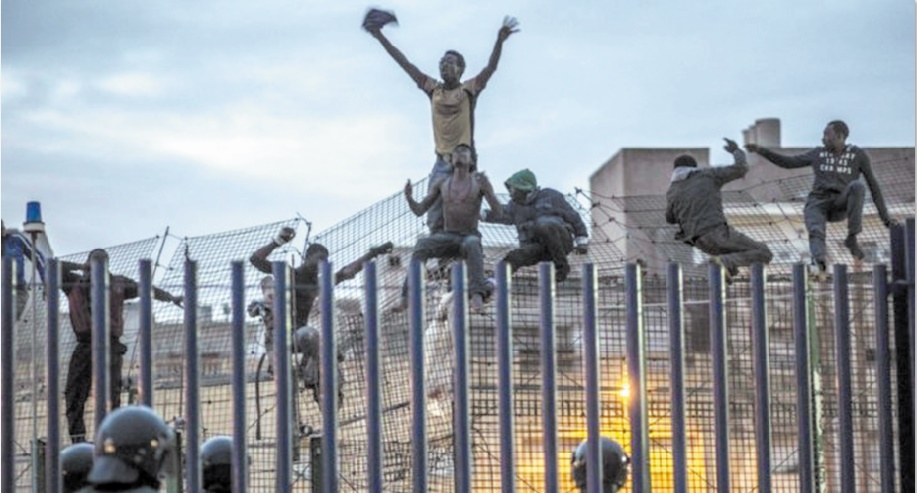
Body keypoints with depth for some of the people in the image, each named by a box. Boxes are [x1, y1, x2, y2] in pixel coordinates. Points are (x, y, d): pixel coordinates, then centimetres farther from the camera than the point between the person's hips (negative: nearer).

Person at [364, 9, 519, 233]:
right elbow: (406, 64, 12)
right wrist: (380, 37, 11)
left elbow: (491, 68, -12)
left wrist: (500, 41, -29)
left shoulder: (469, 89, 1)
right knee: (435, 220, -1)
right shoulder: (433, 89, 11)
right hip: (441, 162, 4)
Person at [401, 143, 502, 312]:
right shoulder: (442, 183, 10)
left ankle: (477, 294, -55)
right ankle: (407, 296, -42)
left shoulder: (479, 180, 0)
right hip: (446, 238, 2)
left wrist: (487, 191, -30)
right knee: (422, 245, -33)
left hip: (470, 238, -2)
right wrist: (409, 197, -14)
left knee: (472, 244, -42)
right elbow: (419, 210, 9)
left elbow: (498, 211, -9)